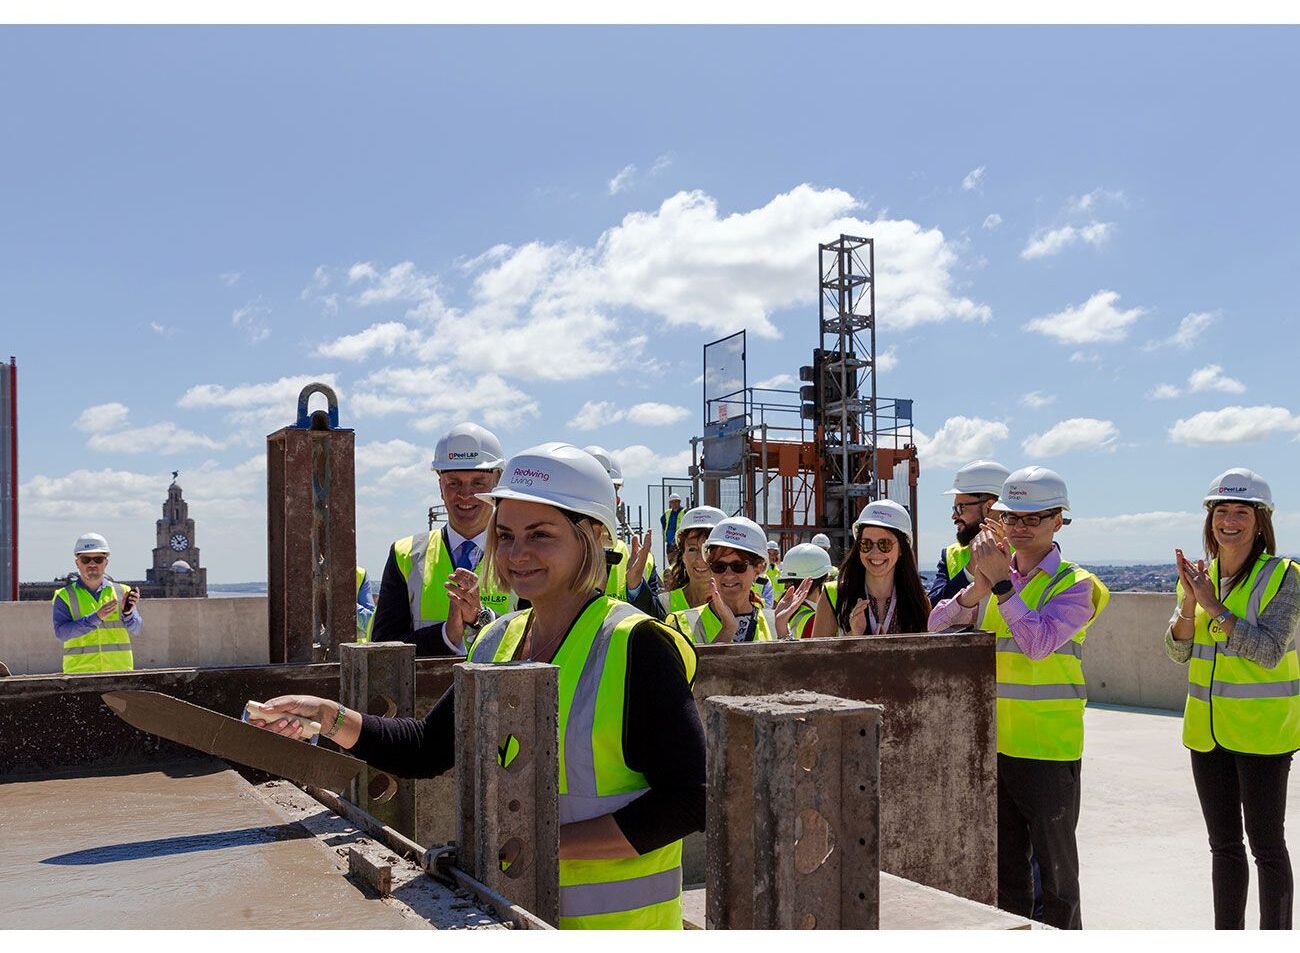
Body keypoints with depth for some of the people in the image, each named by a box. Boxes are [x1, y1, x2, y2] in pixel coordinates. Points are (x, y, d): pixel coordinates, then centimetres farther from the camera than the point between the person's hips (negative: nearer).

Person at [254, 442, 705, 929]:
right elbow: (427, 748, 12)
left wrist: (551, 842, -22)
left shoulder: (636, 645, -17)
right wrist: (330, 718, -2)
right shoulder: (497, 642, 5)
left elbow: (689, 800, -20)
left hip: (617, 920, -6)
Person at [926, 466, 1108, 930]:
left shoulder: (1074, 585, -7)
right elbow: (937, 626, 0)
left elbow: (1039, 641, -23)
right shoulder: (996, 575, 9)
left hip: (1048, 748, -5)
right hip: (994, 744, 6)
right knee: (1004, 867, 16)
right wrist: (979, 588, -15)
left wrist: (1001, 583, -23)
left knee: (1056, 868, 6)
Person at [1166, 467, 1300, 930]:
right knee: (1223, 844, 14)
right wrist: (1190, 605, -15)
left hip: (1262, 730, -5)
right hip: (1207, 729, 6)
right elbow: (1178, 652, 1)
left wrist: (1215, 607, -22)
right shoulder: (1198, 577, 6)